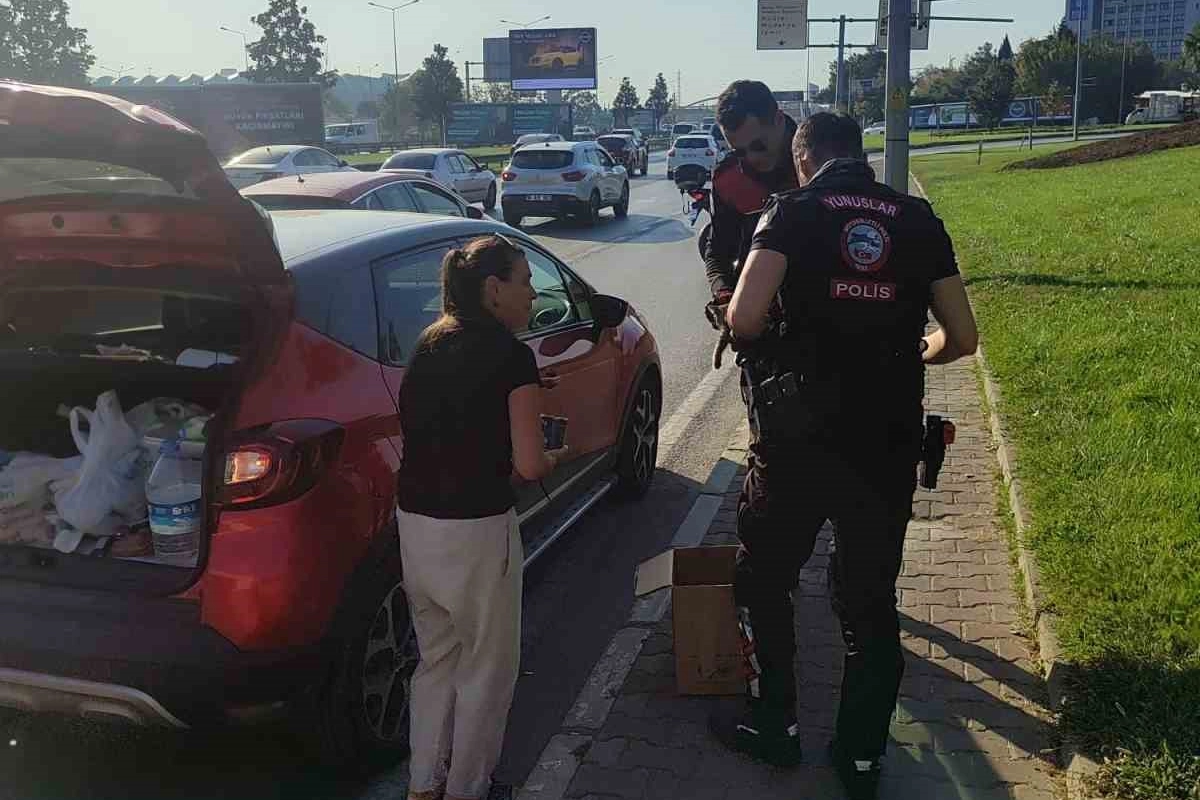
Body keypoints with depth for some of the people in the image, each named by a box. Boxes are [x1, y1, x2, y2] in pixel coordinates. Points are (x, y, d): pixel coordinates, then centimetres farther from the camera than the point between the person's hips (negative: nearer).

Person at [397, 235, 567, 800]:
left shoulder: (429, 345, 8)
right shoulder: (510, 355, -13)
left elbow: (422, 429, 10)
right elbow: (529, 465, -14)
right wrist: (553, 458, 5)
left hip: (414, 524, 7)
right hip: (475, 532, -7)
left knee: (436, 659, 23)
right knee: (485, 670, 13)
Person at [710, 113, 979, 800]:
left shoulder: (793, 211, -2)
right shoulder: (917, 218, 6)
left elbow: (744, 319, -16)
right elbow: (962, 339, 8)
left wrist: (778, 333, 6)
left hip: (799, 435, -3)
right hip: (889, 441, 3)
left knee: (764, 580, 18)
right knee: (872, 599, 16)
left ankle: (774, 724, 29)